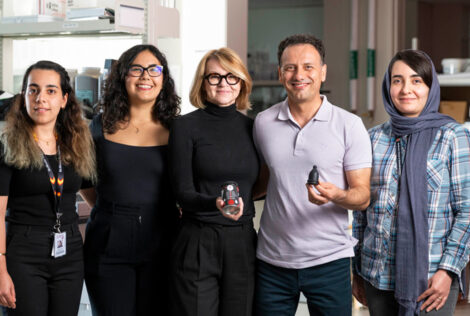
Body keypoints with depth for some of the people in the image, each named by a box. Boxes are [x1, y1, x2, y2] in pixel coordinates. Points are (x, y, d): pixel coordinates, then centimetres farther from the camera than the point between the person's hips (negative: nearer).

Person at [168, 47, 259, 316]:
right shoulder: (186, 126, -2)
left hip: (243, 243, 4)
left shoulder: (251, 127, 10)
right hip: (197, 246, -4)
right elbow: (183, 193, -10)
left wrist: (237, 201, 4)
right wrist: (215, 203, -27)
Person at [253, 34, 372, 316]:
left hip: (329, 260, -2)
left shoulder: (350, 125, -3)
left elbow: (363, 196, -4)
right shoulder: (263, 123, 5)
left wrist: (336, 195, -24)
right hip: (272, 261, 2)